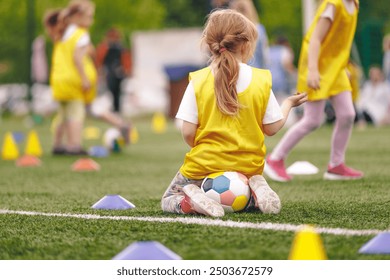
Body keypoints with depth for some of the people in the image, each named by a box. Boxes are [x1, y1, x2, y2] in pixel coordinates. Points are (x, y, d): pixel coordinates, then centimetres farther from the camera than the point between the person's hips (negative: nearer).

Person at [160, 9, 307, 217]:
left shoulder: (198, 81, -11)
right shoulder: (261, 80, -7)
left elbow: (187, 133, -12)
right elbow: (272, 128, -1)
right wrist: (288, 104, 18)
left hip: (203, 166, -2)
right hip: (248, 167, 2)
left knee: (168, 201, 20)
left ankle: (191, 200, -16)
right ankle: (256, 190, -4)